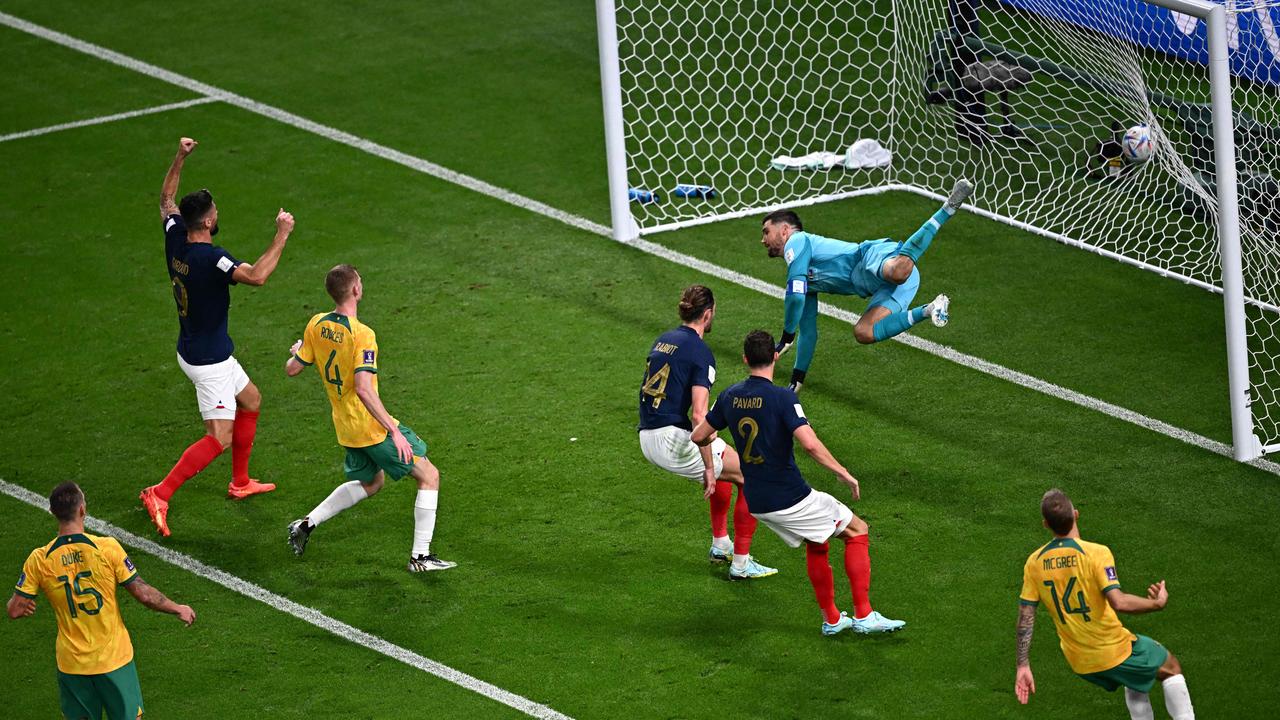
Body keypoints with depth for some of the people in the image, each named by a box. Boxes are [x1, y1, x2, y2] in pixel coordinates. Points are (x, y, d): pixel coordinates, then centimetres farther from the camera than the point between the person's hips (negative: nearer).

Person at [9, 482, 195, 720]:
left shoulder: (39, 560, -10)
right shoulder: (107, 548, -14)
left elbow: (15, 610, -5)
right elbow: (144, 595, -10)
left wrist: (24, 606, 20)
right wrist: (178, 609, 7)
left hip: (71, 664, 1)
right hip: (114, 658, -1)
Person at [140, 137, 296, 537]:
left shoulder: (175, 240, -5)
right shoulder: (209, 258, -29)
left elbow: (167, 199, 15)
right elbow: (256, 276, -42)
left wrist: (180, 158, 12)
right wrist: (281, 236, -34)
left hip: (194, 350, 10)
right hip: (209, 361, -10)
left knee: (251, 400, 26)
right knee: (219, 438, -8)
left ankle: (240, 483, 35)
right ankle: (160, 495, -13)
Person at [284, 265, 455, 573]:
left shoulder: (316, 325, -3)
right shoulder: (362, 334, -24)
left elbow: (292, 369, 6)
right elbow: (364, 389, -31)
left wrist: (296, 352, 30)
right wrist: (394, 432, -28)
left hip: (345, 427, 8)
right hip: (372, 427, -8)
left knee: (370, 482, 30)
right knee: (429, 476, 5)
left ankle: (307, 523, 19)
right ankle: (420, 556, 3)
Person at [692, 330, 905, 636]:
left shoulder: (730, 396, 1)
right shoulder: (783, 398, -18)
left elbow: (698, 436, 12)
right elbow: (810, 443, -29)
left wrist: (710, 439, 36)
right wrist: (843, 473, -16)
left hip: (757, 504, 7)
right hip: (791, 499, -7)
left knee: (815, 542, 28)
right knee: (857, 531, 8)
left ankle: (831, 619, 33)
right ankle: (863, 616, 2)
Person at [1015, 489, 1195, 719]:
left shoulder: (1034, 563, -5)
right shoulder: (1095, 553, -21)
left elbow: (1025, 618, -4)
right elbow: (1119, 602, -30)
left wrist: (1023, 667, 0)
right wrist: (1157, 603, -13)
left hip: (1079, 662, 5)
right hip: (1114, 650, -5)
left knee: (1135, 683, 32)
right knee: (1171, 668, 20)